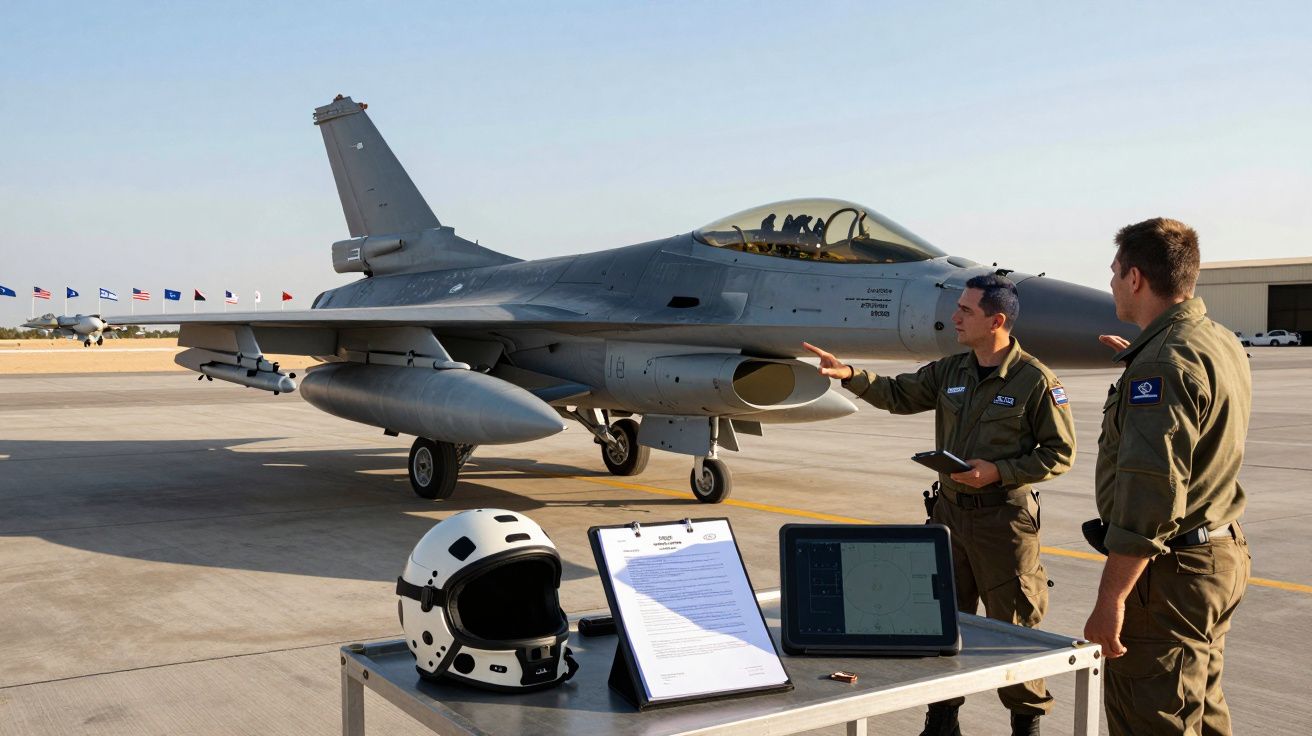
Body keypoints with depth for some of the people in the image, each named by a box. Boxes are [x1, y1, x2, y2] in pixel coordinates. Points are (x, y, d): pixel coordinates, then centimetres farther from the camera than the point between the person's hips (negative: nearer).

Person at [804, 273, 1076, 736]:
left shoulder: (1036, 380, -11)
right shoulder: (950, 372, 6)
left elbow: (1060, 453, -9)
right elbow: (900, 395, 11)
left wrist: (999, 472, -19)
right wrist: (850, 375, -4)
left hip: (1003, 516, -6)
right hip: (949, 510, 6)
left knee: (1011, 625, 6)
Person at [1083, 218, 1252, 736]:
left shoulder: (1165, 360, -21)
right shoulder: (1222, 343, 11)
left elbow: (1150, 494, -27)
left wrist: (1110, 599, -25)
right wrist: (1139, 363, 36)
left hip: (1170, 574, -10)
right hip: (1222, 553, 10)